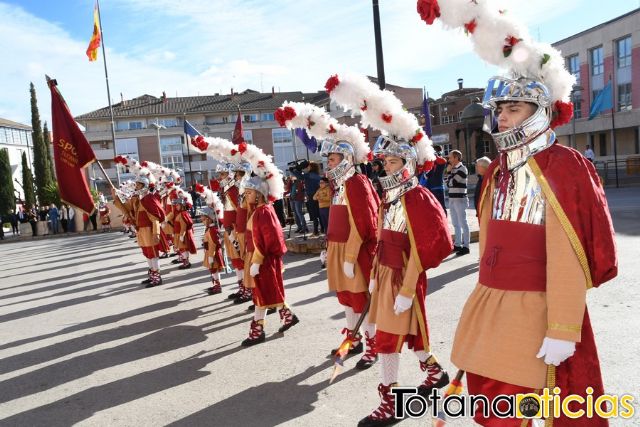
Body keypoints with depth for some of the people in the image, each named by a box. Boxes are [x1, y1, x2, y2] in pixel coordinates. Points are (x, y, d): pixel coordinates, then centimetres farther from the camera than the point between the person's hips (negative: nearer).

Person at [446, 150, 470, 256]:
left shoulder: (462, 169, -11)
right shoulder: (453, 169, 14)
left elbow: (452, 182, -17)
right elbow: (448, 184, 13)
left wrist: (449, 172, -5)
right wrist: (449, 172, 5)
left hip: (459, 199, -9)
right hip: (452, 199, 9)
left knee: (463, 223, -5)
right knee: (456, 223, 15)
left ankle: (465, 246, -2)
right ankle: (457, 244, 24)